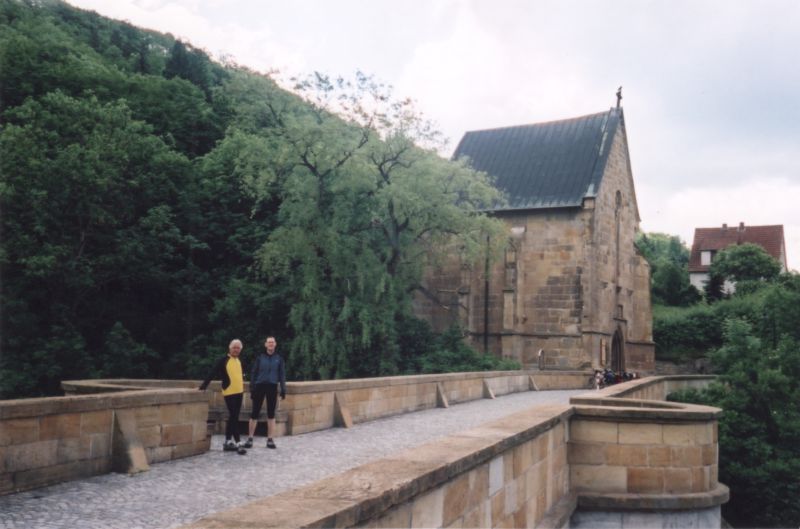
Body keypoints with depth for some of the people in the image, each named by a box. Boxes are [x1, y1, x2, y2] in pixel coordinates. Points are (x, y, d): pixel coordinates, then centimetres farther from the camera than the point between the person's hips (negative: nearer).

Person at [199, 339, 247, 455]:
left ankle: (228, 442, 20)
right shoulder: (223, 360, -8)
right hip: (229, 392, -8)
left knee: (233, 418, 12)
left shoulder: (239, 361, 14)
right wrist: (203, 386, -18)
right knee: (234, 418, -9)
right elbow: (212, 374, -12)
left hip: (239, 392, 8)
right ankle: (238, 443, -7)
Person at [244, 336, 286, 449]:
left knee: (271, 414, 5)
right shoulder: (260, 357, 3)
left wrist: (283, 390, -1)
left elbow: (282, 375, 6)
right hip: (260, 386, -1)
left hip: (272, 388, 1)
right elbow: (254, 373, 4)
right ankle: (250, 439, 9)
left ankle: (270, 440, 11)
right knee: (255, 413, 0)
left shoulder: (279, 358, 5)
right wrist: (252, 389, -2)